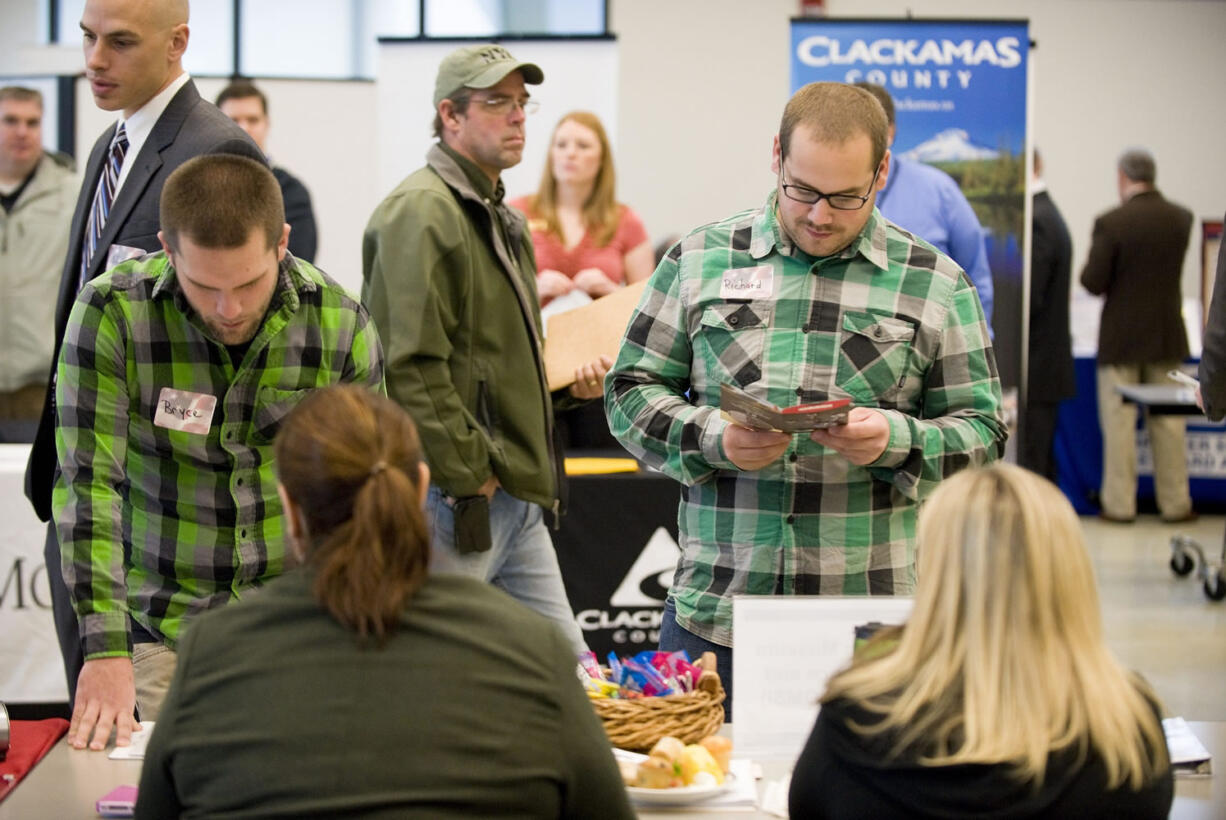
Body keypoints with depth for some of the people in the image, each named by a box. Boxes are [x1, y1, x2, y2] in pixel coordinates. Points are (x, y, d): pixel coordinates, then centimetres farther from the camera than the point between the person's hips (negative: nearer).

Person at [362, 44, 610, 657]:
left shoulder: (500, 219, 20)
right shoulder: (421, 211, -13)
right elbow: (410, 366, -21)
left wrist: (566, 383, 12)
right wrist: (468, 475, -18)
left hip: (517, 498, 10)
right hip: (450, 499, -10)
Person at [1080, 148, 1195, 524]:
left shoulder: (1111, 222, -15)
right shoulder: (1181, 218, 0)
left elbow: (1093, 282, -15)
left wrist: (1091, 269, 5)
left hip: (1121, 336, -4)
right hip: (1168, 335, 4)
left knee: (1119, 421, 3)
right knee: (1168, 422, 10)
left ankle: (1119, 503, 5)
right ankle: (1175, 503, 14)